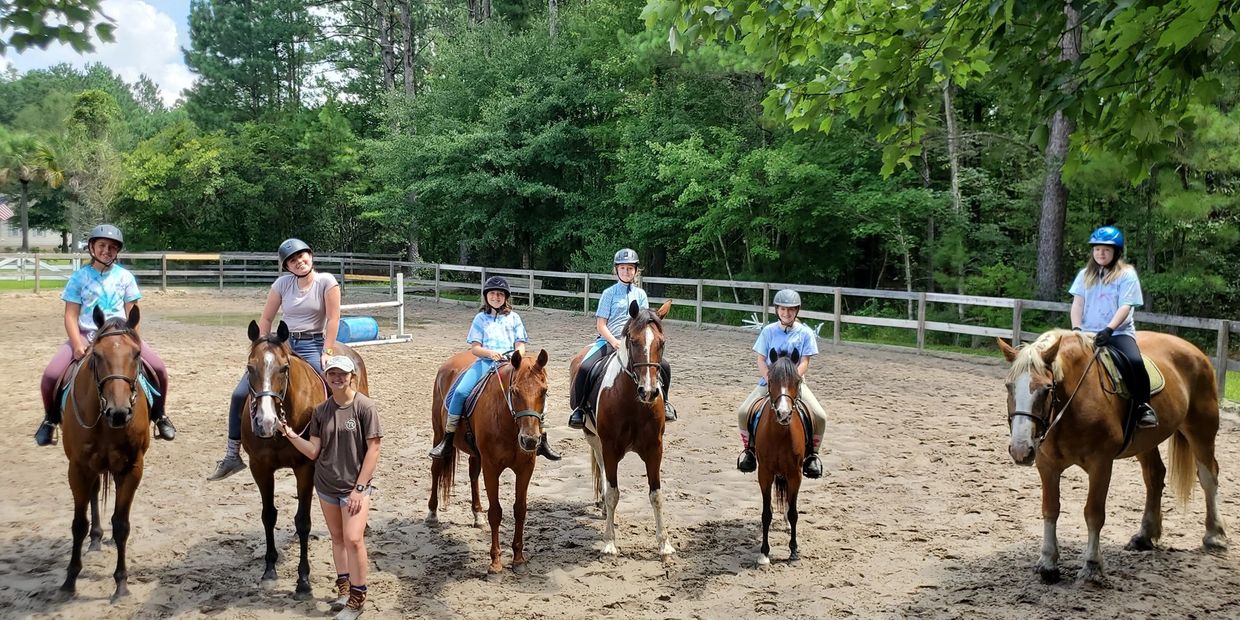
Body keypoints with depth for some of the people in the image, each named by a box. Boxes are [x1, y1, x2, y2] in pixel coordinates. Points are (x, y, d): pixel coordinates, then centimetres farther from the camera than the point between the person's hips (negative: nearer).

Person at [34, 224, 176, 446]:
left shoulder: (125, 277, 4)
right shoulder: (79, 277, 1)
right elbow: (71, 315, -2)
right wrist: (78, 344, -17)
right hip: (86, 335, 0)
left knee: (158, 368, -19)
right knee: (51, 375, -21)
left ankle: (159, 415, 6)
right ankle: (51, 418, 8)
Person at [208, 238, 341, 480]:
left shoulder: (326, 281, -7)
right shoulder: (283, 283, 3)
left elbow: (333, 318, -9)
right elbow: (266, 319, 8)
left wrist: (327, 352, -12)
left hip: (312, 346, -4)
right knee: (240, 394, -4)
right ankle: (232, 456, 7)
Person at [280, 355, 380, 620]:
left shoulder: (364, 406, -13)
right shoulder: (320, 411, 0)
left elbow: (373, 449, -12)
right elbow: (313, 452, 1)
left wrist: (360, 487, -14)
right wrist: (291, 435, -16)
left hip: (355, 485, -5)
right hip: (326, 485, 5)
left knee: (353, 539, -11)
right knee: (337, 537, 16)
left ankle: (357, 597, 4)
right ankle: (343, 586, 32)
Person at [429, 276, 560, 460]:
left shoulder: (514, 318, 14)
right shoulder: (481, 319, 12)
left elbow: (520, 345, 8)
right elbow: (475, 348, 5)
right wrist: (490, 353, -16)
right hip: (485, 362, 0)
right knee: (460, 391, -24)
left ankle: (542, 440, -11)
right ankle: (448, 439, -12)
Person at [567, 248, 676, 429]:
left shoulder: (640, 294, 14)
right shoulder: (609, 293, 5)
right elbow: (600, 325, -1)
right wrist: (615, 342, -16)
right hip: (609, 340, -3)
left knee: (663, 365, -16)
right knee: (584, 367, -29)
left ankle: (663, 401, 9)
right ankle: (578, 408, -11)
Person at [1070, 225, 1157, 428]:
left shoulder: (1126, 275, 2)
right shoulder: (1085, 275, 15)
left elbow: (1125, 307, -8)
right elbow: (1077, 303, 8)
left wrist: (1109, 330, -23)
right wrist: (1076, 329, -9)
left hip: (1119, 332, -4)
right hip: (1088, 333, 4)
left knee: (1135, 361, -31)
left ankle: (1143, 407, -14)